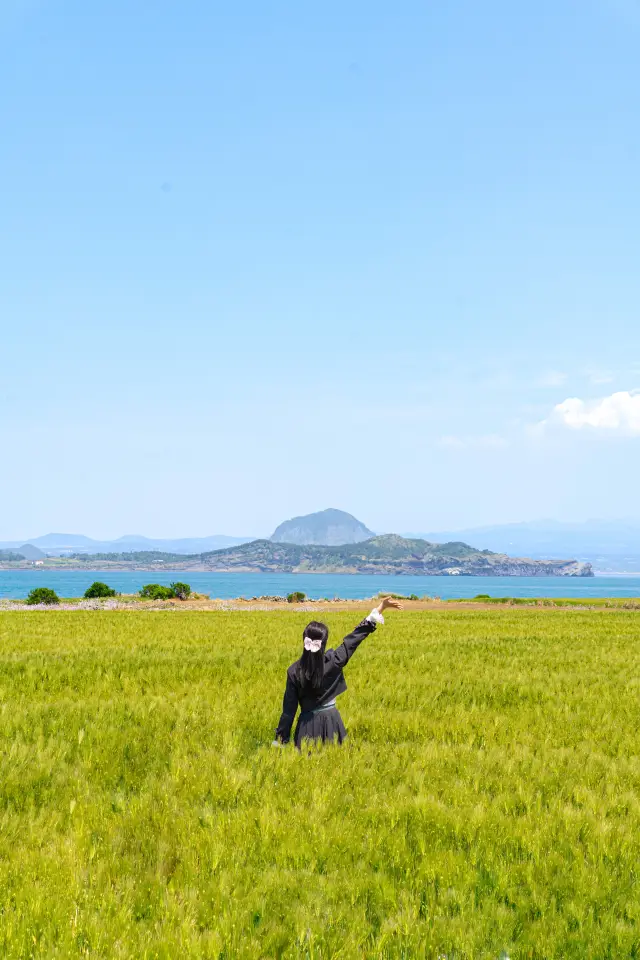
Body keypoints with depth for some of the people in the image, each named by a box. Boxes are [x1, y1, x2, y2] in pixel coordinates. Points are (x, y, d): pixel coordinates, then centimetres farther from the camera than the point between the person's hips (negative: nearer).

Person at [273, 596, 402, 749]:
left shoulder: (294, 671, -11)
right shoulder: (334, 661, -11)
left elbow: (289, 708, -8)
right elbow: (356, 636, -6)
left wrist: (280, 740, -1)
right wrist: (380, 609, -1)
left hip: (307, 725, 0)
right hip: (331, 721, 0)